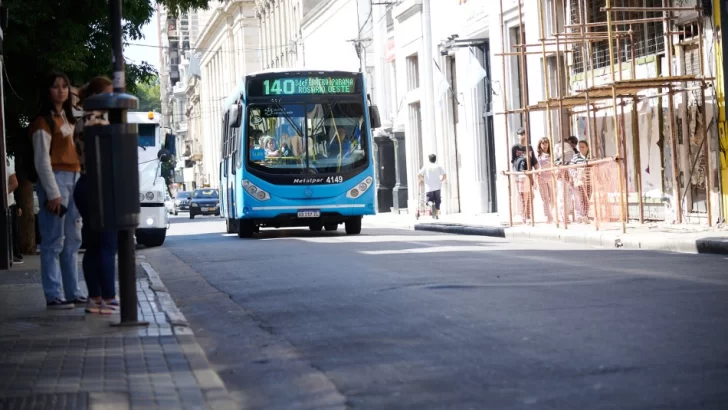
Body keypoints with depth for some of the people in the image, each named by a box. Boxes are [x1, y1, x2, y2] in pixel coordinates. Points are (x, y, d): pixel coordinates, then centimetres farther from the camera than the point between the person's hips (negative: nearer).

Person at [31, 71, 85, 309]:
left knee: (72, 240, 10)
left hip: (73, 179, 9)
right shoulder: (43, 121, -6)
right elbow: (42, 160, -12)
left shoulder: (68, 119, 19)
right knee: (54, 241, -9)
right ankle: (53, 296, -9)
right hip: (55, 180, -9)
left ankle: (73, 292, 15)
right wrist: (52, 193, -17)